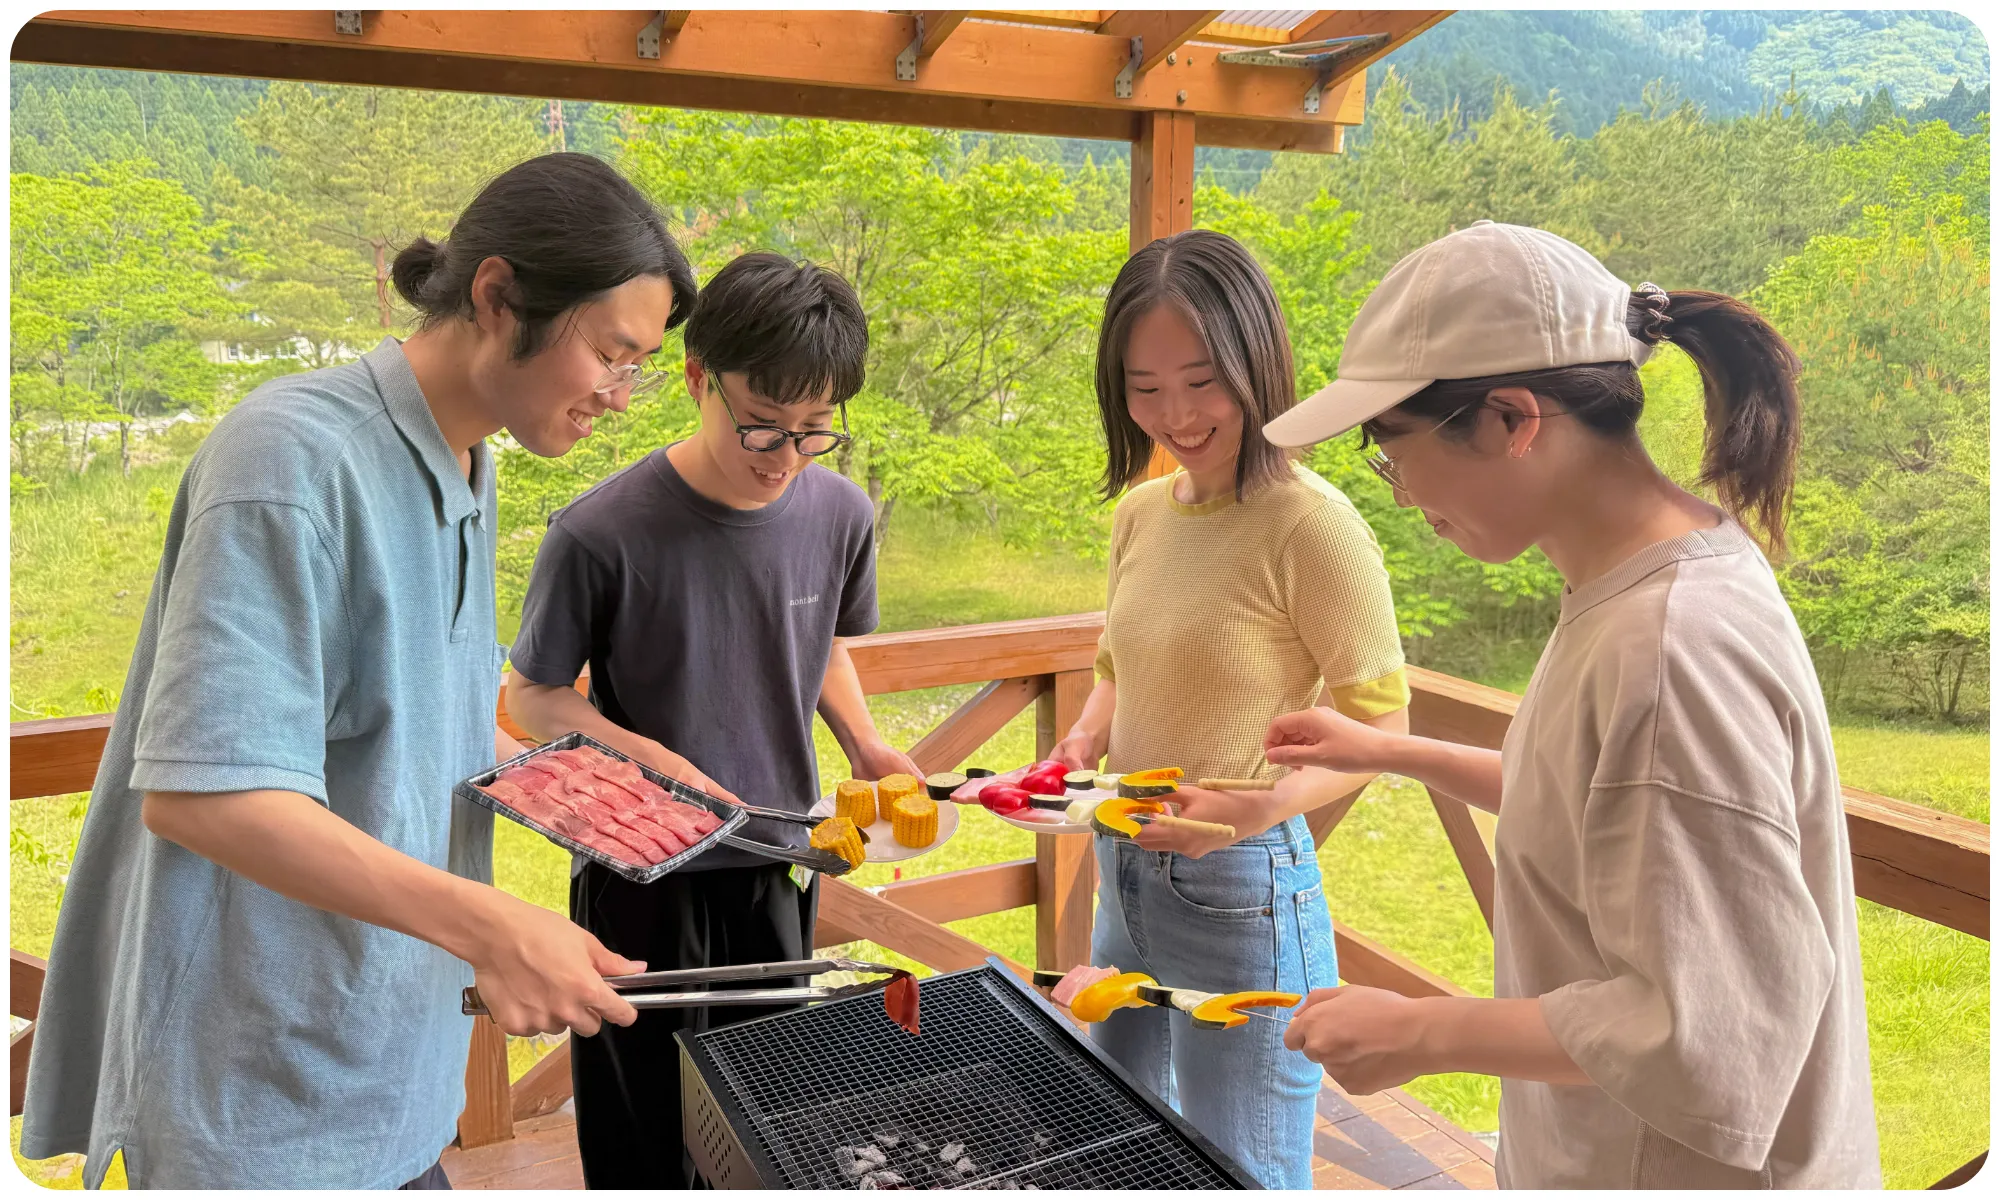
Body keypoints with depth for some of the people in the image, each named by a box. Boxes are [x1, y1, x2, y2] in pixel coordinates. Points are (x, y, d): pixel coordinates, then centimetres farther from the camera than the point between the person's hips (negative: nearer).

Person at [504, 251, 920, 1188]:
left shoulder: (841, 516, -7)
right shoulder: (603, 534, -20)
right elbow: (532, 698, -7)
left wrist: (863, 741, -5)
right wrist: (650, 758, -23)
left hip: (778, 873, 4)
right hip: (642, 878, -3)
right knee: (643, 1146, 13)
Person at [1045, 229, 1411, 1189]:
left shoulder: (1310, 524, -19)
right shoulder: (1140, 510, 3)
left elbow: (1380, 725, -14)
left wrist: (1253, 807, -28)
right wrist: (1084, 742, -4)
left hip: (1242, 891, -7)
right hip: (1123, 873, 7)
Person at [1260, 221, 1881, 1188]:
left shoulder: (1668, 649, -30)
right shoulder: (1652, 574, 0)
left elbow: (1708, 1021, -28)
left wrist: (1421, 1035, -20)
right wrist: (1393, 754, 10)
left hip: (1679, 1167, -8)